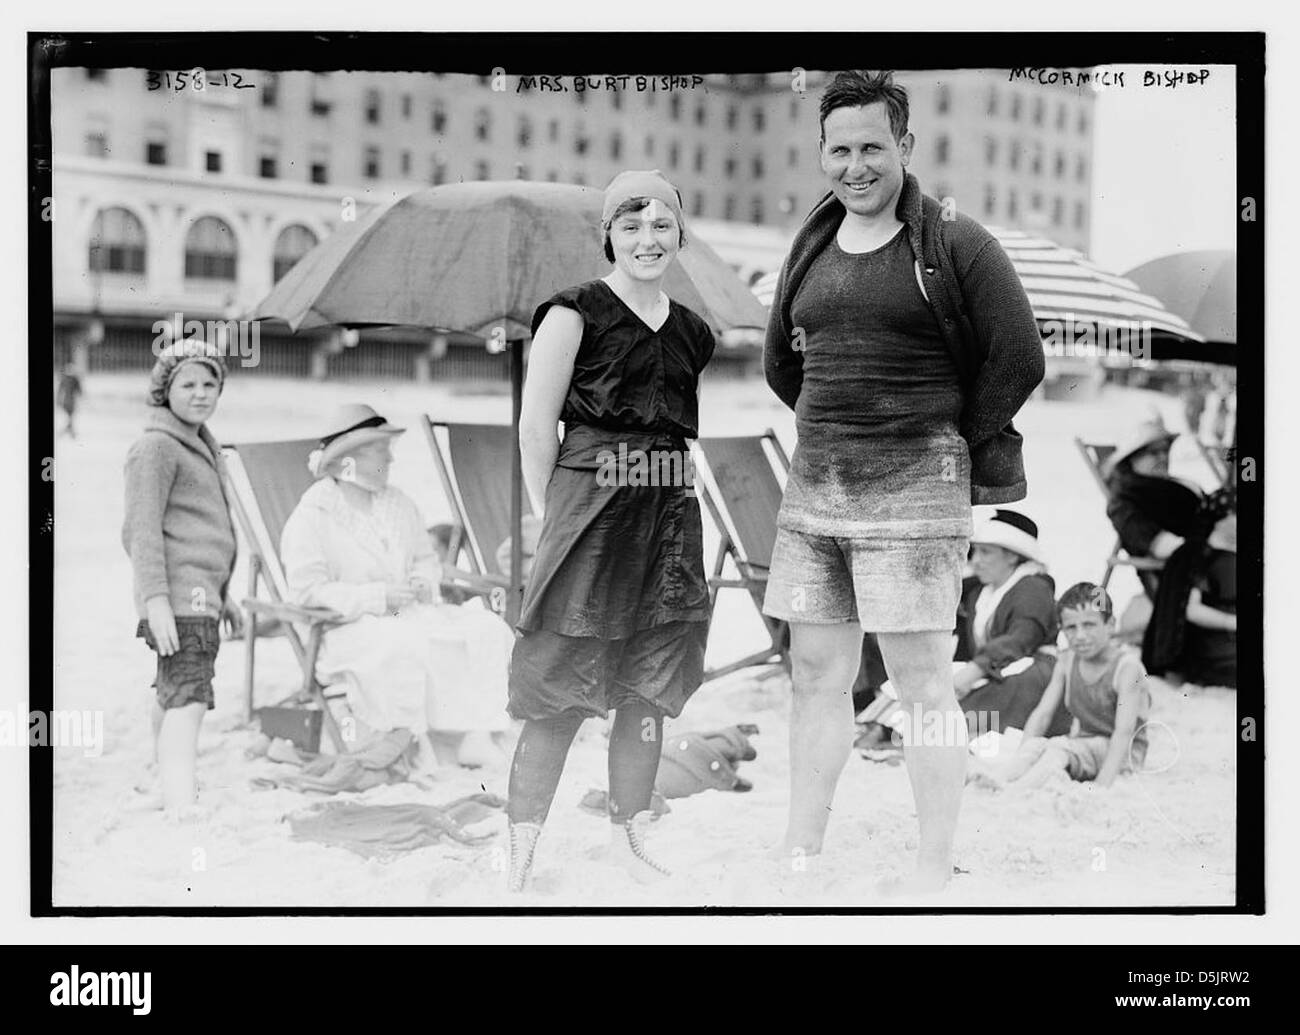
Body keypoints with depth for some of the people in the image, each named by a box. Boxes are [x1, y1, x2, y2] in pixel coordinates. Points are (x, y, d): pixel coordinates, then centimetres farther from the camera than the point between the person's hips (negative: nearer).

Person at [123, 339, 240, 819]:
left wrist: (222, 596, 30)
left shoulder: (202, 447, 23)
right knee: (188, 699, -20)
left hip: (201, 593, 10)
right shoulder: (155, 447, -7)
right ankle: (182, 804, -28)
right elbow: (142, 529, -15)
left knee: (172, 696, 18)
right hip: (180, 597, -10)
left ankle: (167, 786, 28)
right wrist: (155, 599, -23)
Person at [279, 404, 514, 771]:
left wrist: (424, 579, 0)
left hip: (411, 613, 7)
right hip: (350, 627, -7)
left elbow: (427, 559, 26)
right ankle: (412, 743, -26)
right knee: (405, 644, -39)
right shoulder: (311, 516, -6)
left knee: (487, 628, -14)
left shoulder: (399, 504, 17)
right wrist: (378, 597, -21)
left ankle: (475, 735, -21)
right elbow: (308, 590, -14)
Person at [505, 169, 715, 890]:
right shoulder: (575, 313, -3)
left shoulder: (692, 332, 15)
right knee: (562, 692, -5)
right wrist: (557, 514, -3)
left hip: (670, 512, 6)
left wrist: (665, 491, 11)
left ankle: (629, 837, 21)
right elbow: (535, 426, -4)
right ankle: (519, 855, 1)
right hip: (591, 502, -6)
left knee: (649, 684, 9)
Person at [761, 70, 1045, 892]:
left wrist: (943, 445, 3)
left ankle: (936, 872, 3)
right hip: (814, 488, 6)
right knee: (817, 675, 10)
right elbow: (782, 362, 25)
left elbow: (1020, 360, -5)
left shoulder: (954, 243, -5)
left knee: (922, 683, -5)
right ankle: (801, 854, 18)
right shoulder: (810, 248, 13)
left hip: (914, 491, -6)